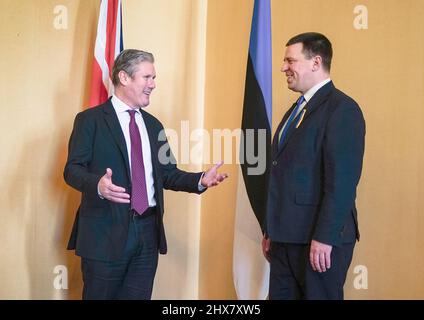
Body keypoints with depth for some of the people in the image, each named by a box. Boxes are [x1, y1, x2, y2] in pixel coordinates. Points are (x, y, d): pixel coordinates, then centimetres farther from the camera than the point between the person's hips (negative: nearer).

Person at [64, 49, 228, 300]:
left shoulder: (153, 124, 17)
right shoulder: (90, 119, -2)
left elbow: (167, 173, 15)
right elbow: (73, 169, -8)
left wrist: (200, 180, -3)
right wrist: (98, 185, -29)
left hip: (148, 232, 5)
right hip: (107, 231, -5)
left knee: (139, 296, 10)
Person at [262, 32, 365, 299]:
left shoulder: (342, 109, -10)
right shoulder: (296, 110, 17)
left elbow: (342, 181, -18)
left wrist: (324, 237, -20)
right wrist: (271, 231, 16)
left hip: (319, 239, -8)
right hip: (286, 236, 8)